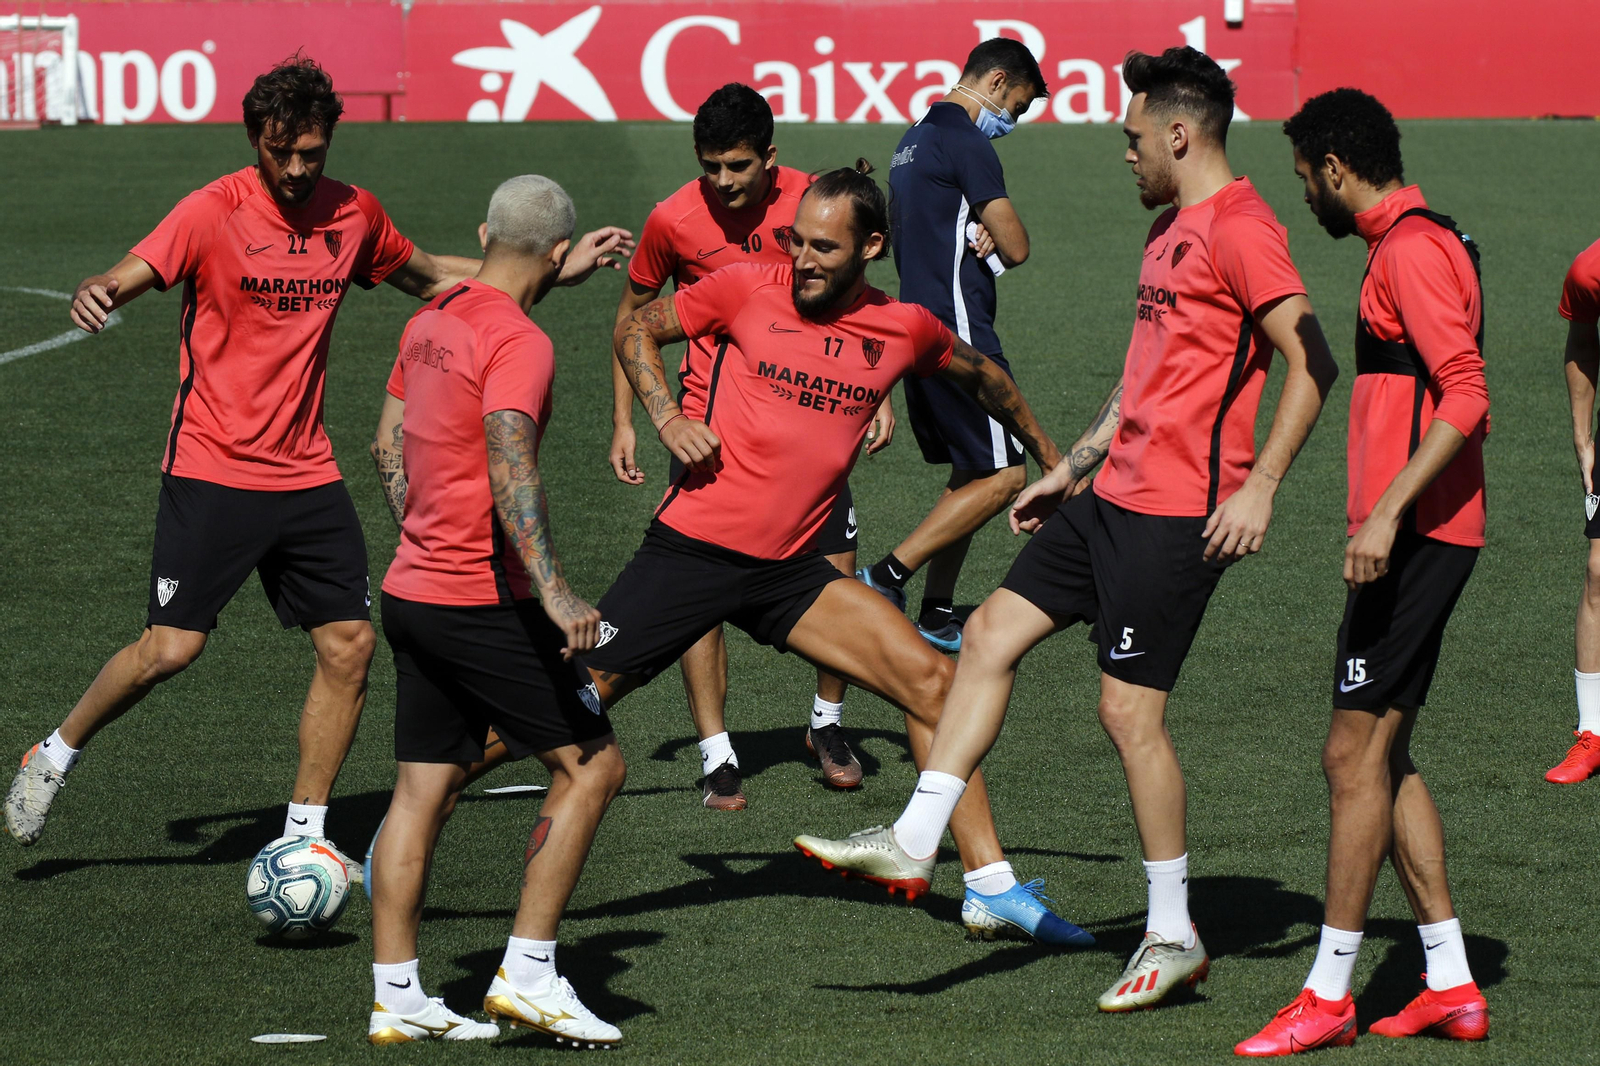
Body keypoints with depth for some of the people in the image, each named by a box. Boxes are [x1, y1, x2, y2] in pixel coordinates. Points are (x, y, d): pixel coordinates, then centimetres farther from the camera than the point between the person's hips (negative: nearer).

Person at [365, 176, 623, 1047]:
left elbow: (388, 446, 20)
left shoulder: (429, 323, 11)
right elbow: (511, 473, -26)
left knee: (422, 787, 10)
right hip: (482, 603, -9)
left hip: (413, 589, 9)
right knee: (591, 764, -1)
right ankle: (527, 975, -4)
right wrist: (554, 592, -31)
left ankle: (394, 997, 11)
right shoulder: (520, 344, -15)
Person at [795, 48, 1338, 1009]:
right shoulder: (1173, 227, 17)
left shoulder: (1240, 228, -14)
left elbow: (1312, 363, -20)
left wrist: (1260, 486, -26)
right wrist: (1072, 469, 28)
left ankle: (1175, 938, 4)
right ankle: (916, 840, 11)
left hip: (1178, 513, -10)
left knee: (1131, 710, -6)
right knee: (992, 633, 7)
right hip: (1116, 495, 10)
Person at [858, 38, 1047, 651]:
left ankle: (937, 616, 15)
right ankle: (886, 578, -12)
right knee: (1004, 475, -8)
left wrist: (982, 236, -1)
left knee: (970, 474, 15)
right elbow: (1016, 248, -12)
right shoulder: (966, 143, -14)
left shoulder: (916, 140, 17)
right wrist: (998, 239, 10)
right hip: (958, 332, -10)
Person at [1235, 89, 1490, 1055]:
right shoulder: (1412, 243, 18)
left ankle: (1330, 994, -6)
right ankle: (1451, 986, 13)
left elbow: (1466, 395, -23)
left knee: (1356, 753, -8)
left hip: (1415, 533, -10)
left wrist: (1387, 512, -27)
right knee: (1384, 755, 11)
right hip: (1416, 534, 10)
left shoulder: (1413, 250, -13)